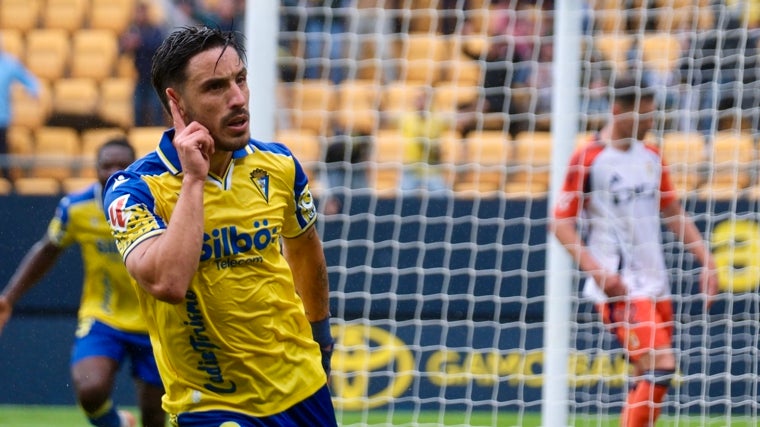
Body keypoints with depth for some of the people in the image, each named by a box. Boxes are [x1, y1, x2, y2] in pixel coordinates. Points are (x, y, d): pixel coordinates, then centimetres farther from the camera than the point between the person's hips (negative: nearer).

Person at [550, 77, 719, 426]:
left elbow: (673, 213, 22)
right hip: (618, 287, -7)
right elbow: (561, 223, -8)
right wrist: (597, 270, -19)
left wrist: (705, 259, 13)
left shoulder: (651, 158, 12)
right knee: (660, 367, -20)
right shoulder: (587, 160, -8)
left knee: (647, 382, 6)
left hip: (655, 283, 7)